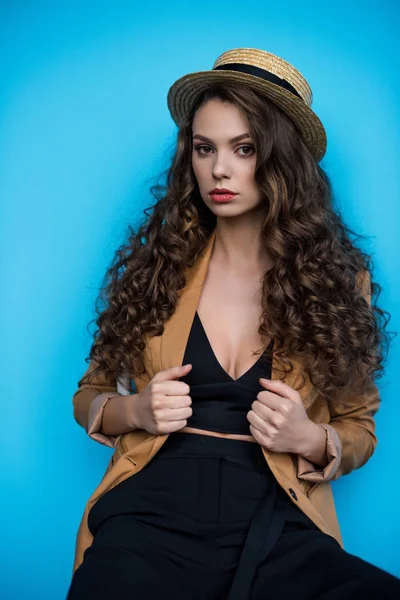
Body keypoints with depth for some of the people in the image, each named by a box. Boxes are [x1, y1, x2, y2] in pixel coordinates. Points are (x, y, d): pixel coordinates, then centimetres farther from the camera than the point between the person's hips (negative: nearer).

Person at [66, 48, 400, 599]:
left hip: (276, 528, 1)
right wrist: (136, 412, -4)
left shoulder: (339, 278, 6)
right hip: (151, 515, -1)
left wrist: (310, 440, -9)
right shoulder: (155, 264, 9)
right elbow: (89, 397, 18)